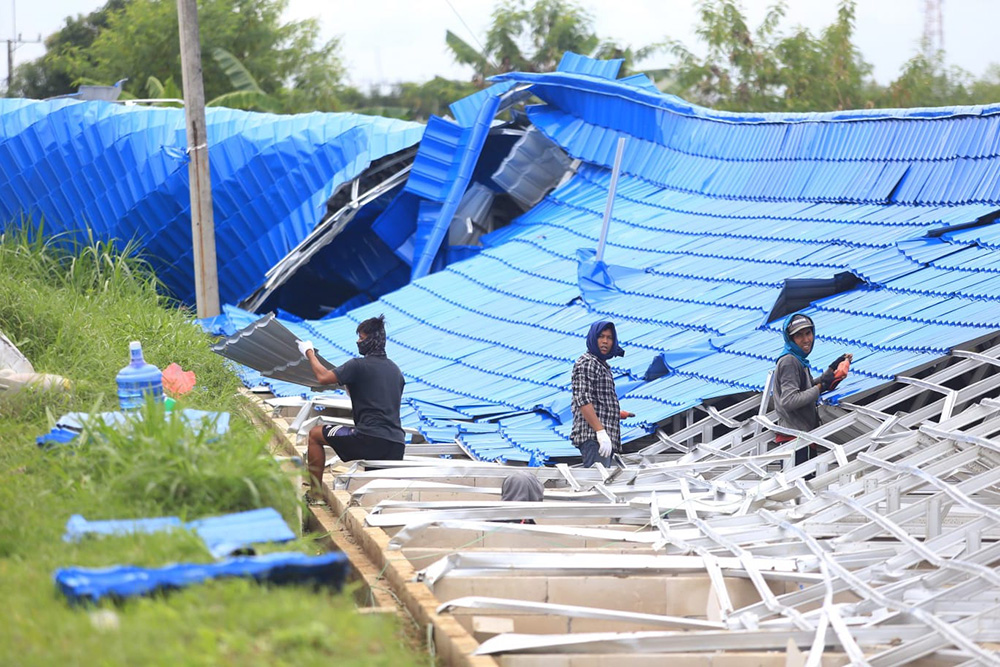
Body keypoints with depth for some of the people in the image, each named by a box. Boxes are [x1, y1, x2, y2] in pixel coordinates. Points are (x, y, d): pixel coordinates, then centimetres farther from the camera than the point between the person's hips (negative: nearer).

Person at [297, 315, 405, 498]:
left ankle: (315, 493, 10)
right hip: (396, 444, 7)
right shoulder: (395, 370, 19)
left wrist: (309, 353, 10)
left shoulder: (359, 366, -6)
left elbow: (323, 377, -9)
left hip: (371, 438, -7)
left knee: (315, 434, 10)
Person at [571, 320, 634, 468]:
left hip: (605, 437, 10)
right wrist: (601, 432, -23)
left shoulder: (603, 365, 24)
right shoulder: (587, 363, -6)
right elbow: (583, 400, -17)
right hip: (592, 436, -10)